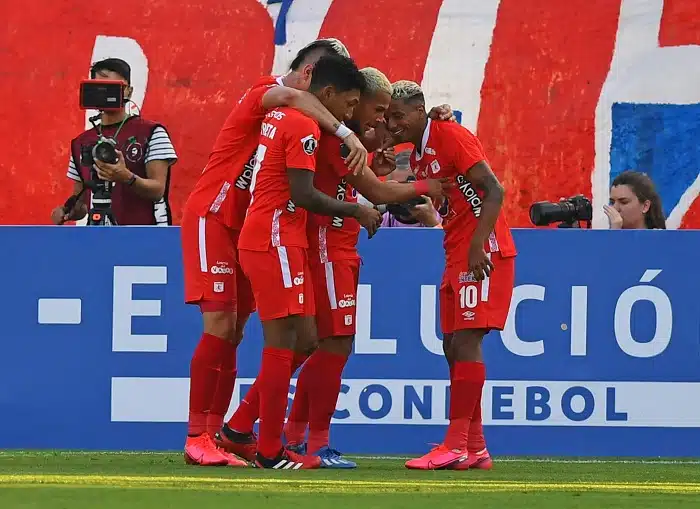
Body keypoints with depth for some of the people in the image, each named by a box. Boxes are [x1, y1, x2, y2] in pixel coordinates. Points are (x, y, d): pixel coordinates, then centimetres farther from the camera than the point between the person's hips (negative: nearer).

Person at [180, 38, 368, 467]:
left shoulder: (297, 117, 10)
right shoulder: (266, 93, -14)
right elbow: (293, 96, -39)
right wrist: (346, 133, -45)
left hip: (244, 228, 9)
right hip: (211, 218, -9)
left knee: (232, 334, 5)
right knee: (219, 327, -14)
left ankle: (215, 433, 7)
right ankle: (196, 438, -13)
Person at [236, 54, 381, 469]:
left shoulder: (280, 117, 18)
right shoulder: (304, 126, -11)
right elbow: (302, 195, -17)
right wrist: (356, 211, -5)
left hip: (258, 239, 10)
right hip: (277, 243, -10)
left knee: (302, 341, 12)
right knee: (284, 343, -8)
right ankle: (270, 452, -7)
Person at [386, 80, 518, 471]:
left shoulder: (451, 137, -12)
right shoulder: (418, 155, 16)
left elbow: (494, 191, -19)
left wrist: (478, 245, -26)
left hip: (484, 253, -10)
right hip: (457, 255, 10)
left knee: (466, 342, -13)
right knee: (453, 346, 8)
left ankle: (455, 446, -15)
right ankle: (475, 448, 12)